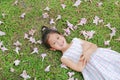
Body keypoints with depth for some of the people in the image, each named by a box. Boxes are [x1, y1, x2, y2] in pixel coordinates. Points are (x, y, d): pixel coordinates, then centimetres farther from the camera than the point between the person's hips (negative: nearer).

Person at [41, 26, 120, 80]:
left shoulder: (75, 40, 13)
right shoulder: (64, 58, 2)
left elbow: (94, 46, 9)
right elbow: (79, 68, -12)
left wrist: (88, 52, -13)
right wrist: (85, 49, -9)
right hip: (95, 71, -4)